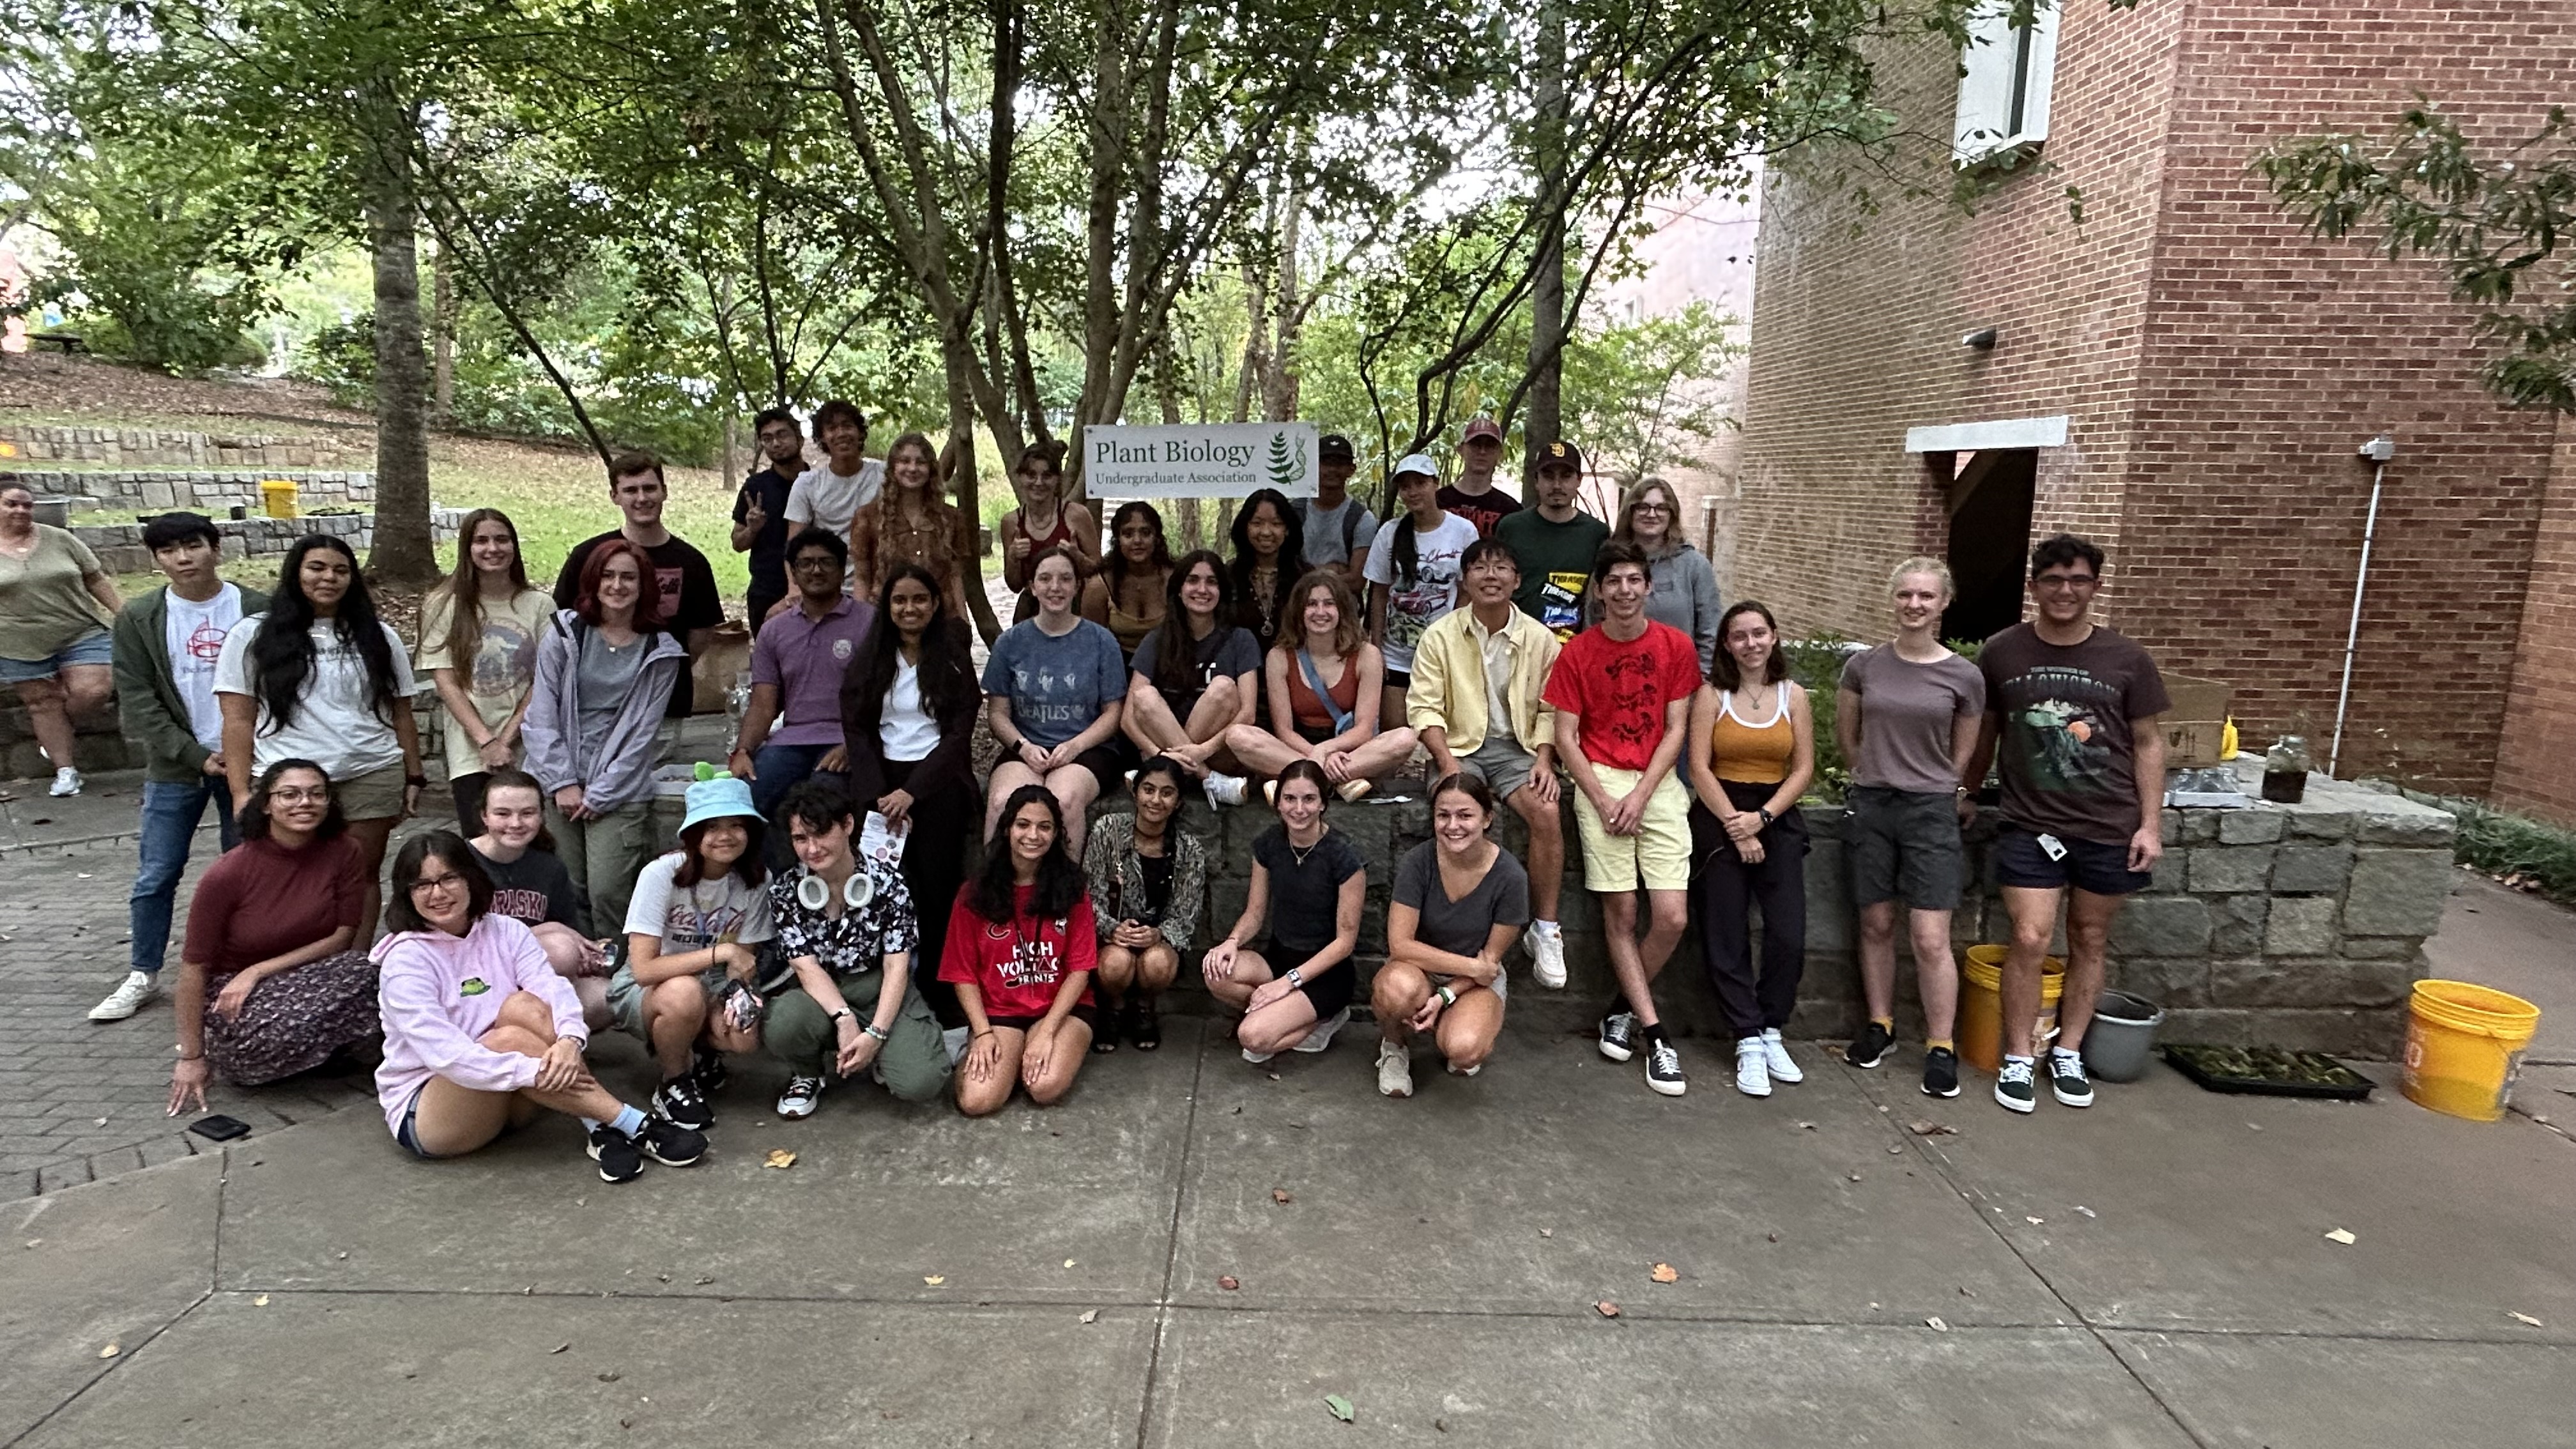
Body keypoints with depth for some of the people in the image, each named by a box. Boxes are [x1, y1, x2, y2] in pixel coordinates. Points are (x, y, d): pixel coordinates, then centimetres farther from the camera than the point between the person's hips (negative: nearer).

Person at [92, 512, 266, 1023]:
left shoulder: (258, 610, -4)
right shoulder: (137, 618, 0)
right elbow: (137, 700, -3)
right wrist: (196, 756, -11)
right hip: (175, 766, 1)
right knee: (155, 877, 6)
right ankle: (143, 975, 20)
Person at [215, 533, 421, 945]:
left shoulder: (378, 637, 12)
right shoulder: (253, 636, 5)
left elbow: (400, 715, 12)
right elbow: (238, 720, 3)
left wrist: (413, 779, 8)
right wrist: (241, 792, -4)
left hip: (372, 776, 2)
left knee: (362, 877, 4)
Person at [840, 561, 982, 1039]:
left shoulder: (953, 657, 8)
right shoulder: (870, 658, 14)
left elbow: (959, 734, 1)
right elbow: (856, 729, 8)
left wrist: (912, 791, -12)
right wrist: (879, 794, -8)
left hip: (938, 774, -1)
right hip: (881, 774, 2)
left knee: (936, 887, -16)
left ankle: (943, 1006, -13)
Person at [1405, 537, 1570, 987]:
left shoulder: (1540, 639, 5)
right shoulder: (1440, 637, 1)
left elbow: (1549, 709, 6)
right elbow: (1424, 707, -4)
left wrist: (1544, 761, -9)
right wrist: (1447, 762, -17)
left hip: (1518, 747, 1)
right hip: (1459, 746, -1)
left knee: (1548, 812, -27)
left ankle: (1545, 929, -13)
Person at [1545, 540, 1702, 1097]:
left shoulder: (1676, 647, 5)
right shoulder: (1578, 653, 3)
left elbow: (1675, 730, 4)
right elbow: (1565, 736, 2)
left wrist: (1640, 795, -7)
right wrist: (1602, 799, -9)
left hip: (1658, 782, 1)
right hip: (1600, 779, -1)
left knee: (1672, 917, -7)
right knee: (1621, 912, -5)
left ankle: (1623, 1009, 15)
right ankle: (1653, 1031, 5)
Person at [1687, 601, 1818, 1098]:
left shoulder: (1794, 696, 7)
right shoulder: (1712, 694, 0)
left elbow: (1803, 769, 3)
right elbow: (1699, 767, -6)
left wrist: (1761, 817, -10)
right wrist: (1736, 827, -11)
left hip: (1778, 819, 2)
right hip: (1719, 819, -2)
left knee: (1789, 936, -7)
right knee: (1727, 937, -3)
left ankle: (1770, 1031, 11)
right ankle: (1749, 1041, 5)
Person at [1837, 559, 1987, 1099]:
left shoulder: (1964, 677, -3)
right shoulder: (1864, 666, 1)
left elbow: (1963, 755, 9)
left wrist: (1932, 787, 10)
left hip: (1931, 811, -2)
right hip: (1870, 806, 2)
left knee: (1930, 938, -4)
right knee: (1876, 924, 10)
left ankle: (1941, 1047, 6)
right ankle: (1879, 1024, 25)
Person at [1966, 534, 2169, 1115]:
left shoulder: (2126, 659, -1)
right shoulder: (2002, 653, -1)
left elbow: (2147, 744, 4)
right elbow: (1984, 734, 11)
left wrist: (2151, 824, -1)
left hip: (2110, 829, 1)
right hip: (2031, 827, -1)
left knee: (2089, 942, 11)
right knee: (2030, 940, -6)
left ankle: (2068, 1054, 26)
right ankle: (2017, 1060, 9)